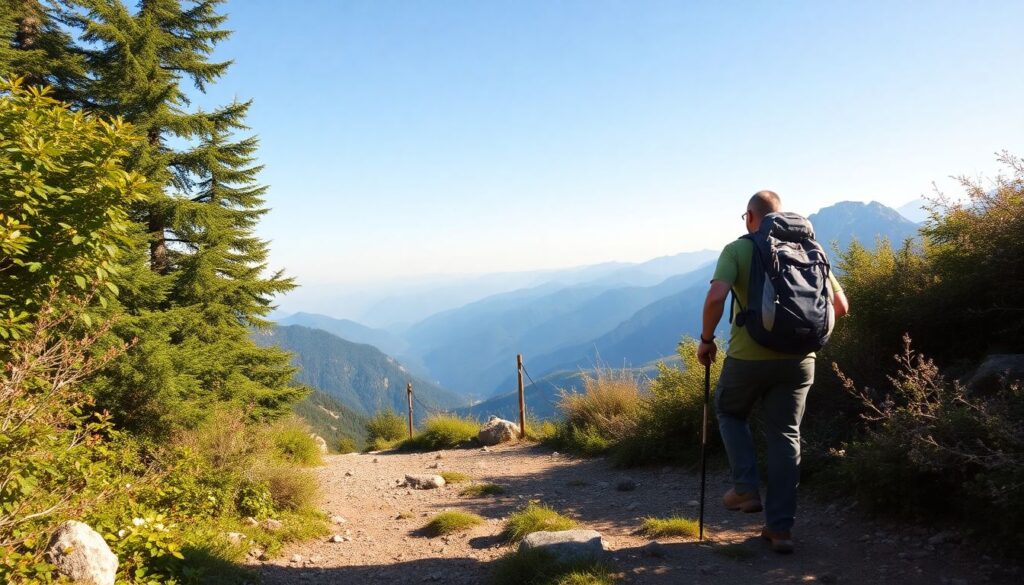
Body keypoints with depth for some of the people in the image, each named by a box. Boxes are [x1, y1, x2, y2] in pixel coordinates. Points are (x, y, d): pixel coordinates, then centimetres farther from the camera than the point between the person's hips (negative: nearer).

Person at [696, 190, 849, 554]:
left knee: (730, 412, 25)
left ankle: (746, 489, 16)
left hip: (748, 356, -3)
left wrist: (706, 339, -5)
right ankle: (780, 529, 16)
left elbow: (716, 297, -20)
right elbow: (840, 306, 7)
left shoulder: (737, 250, -4)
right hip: (798, 359, 3)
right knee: (785, 437, 12)